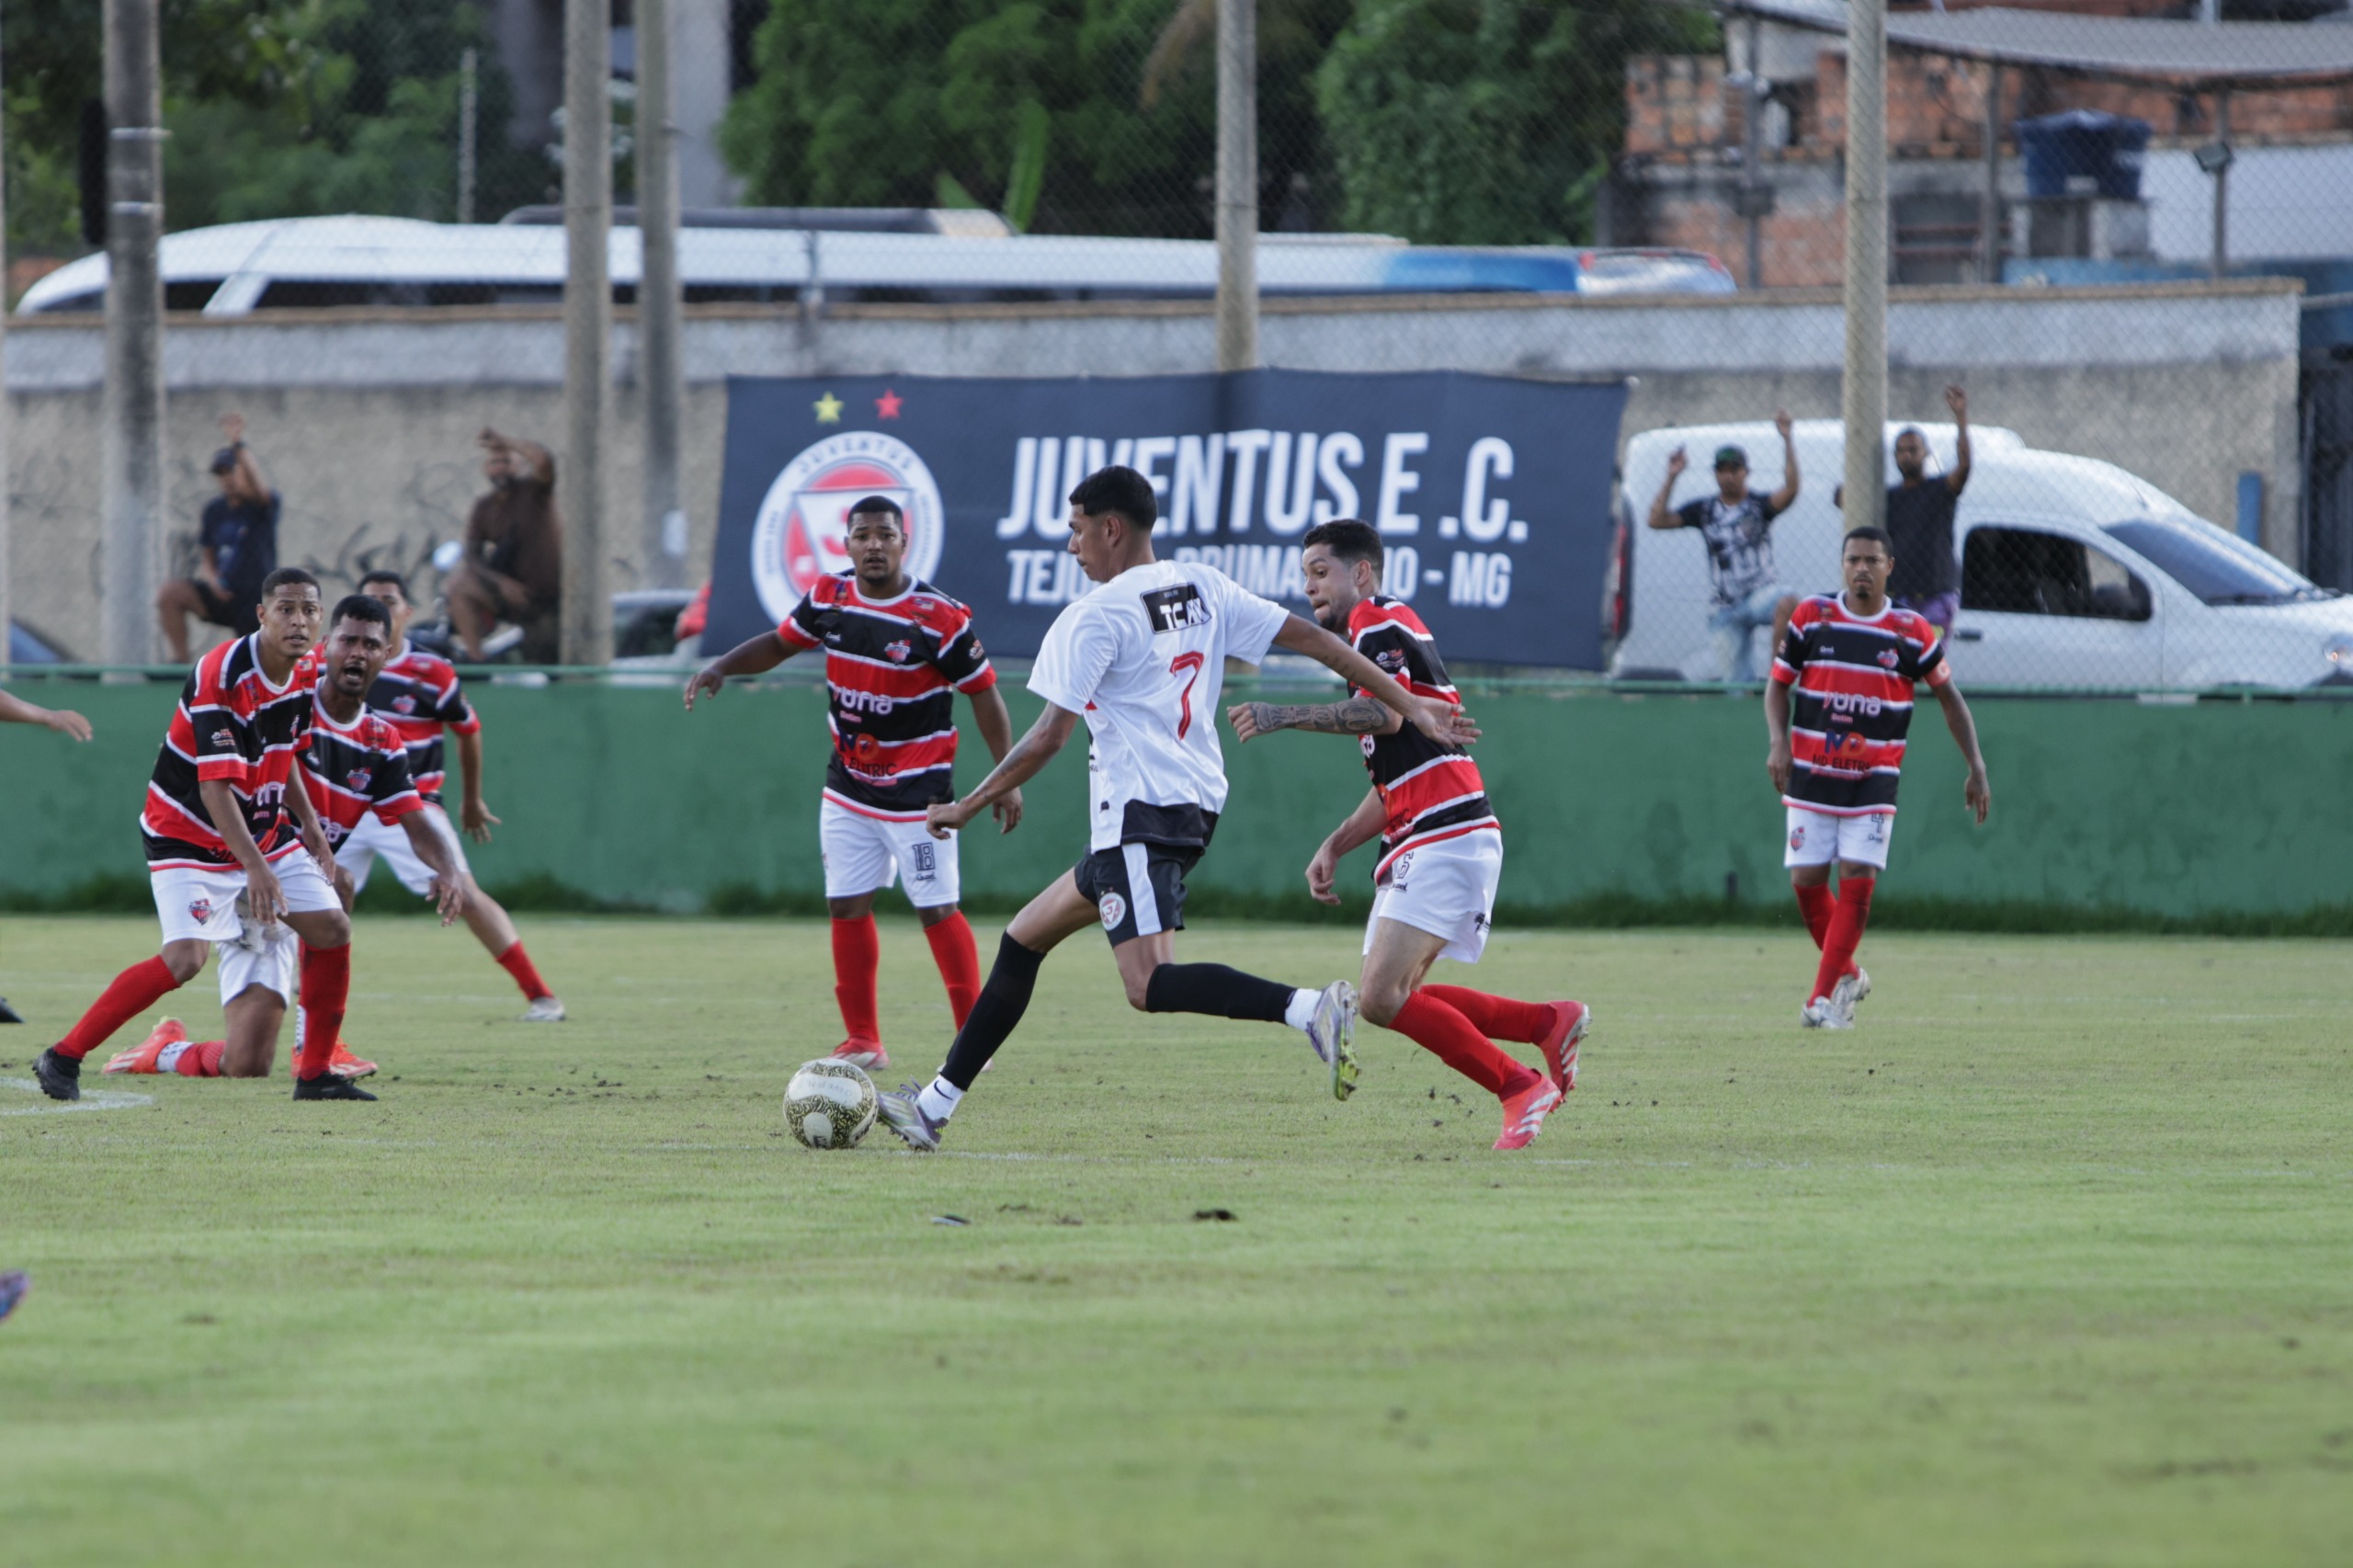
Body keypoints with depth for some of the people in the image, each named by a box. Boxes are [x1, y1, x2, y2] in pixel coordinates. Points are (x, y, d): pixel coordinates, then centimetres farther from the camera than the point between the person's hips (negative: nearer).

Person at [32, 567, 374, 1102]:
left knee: (332, 929, 0)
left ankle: (315, 1074, 11)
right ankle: (63, 1058, -13)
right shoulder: (222, 676, -27)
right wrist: (255, 866, -38)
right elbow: (214, 786, -31)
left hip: (264, 831, 8)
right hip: (190, 834, -8)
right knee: (186, 958, -23)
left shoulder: (304, 672, -1)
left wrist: (306, 818, 12)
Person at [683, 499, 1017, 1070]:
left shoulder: (939, 618, -17)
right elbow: (781, 642, 15)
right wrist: (720, 667, -2)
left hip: (917, 792, -5)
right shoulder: (828, 598, -3)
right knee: (847, 908, 5)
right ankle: (863, 1042, 14)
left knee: (937, 911, -5)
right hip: (847, 788, 5)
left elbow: (984, 694, -9)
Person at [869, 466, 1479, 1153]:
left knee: (1151, 985, -21)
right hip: (1196, 806, 9)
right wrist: (1411, 705, 12)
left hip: (1137, 808, -9)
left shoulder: (1094, 618, -9)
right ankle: (936, 1105, 22)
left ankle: (1309, 1009, -39)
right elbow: (1311, 638, 8)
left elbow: (1050, 736, -12)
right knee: (1022, 941, 18)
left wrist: (968, 806, -1)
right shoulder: (1203, 588, 12)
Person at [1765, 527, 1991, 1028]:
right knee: (1807, 881, -2)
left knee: (1857, 882, -12)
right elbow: (1778, 683, 8)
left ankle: (1825, 997, -7)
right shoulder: (1811, 617, 0)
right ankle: (1847, 975, 20)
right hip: (1811, 775, 1)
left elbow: (1949, 695, 8)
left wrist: (1976, 768, 4)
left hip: (1874, 777, -1)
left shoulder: (1912, 631, -1)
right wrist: (1778, 742, -9)